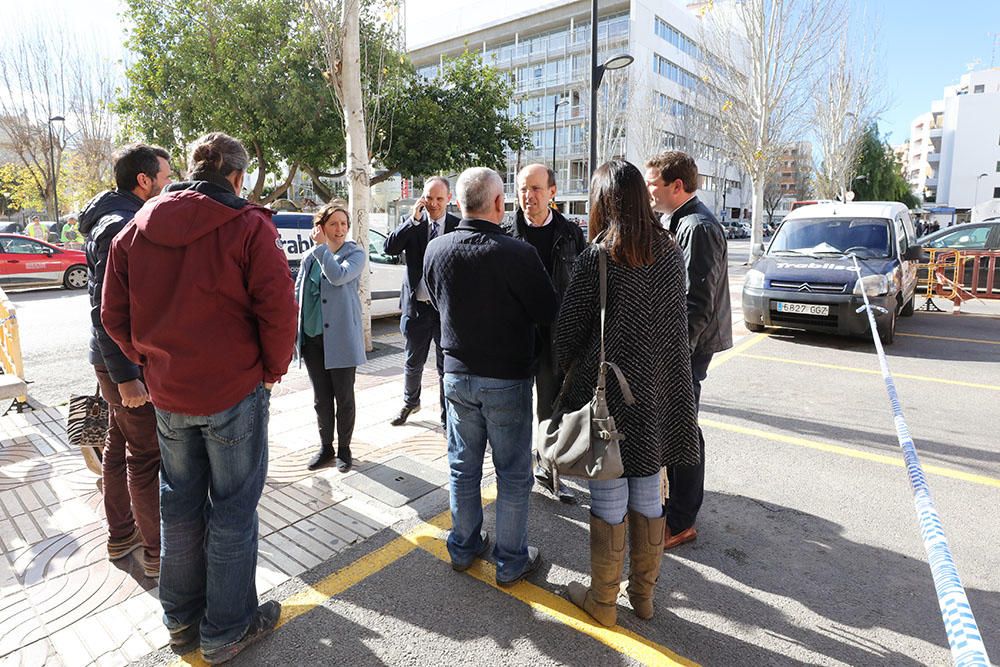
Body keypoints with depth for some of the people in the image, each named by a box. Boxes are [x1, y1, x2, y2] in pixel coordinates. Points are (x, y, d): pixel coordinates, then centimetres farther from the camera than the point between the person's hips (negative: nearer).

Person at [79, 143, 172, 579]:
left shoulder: (128, 222, 12)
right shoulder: (120, 228, -19)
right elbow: (106, 309, -24)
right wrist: (125, 376, -24)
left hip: (125, 361, 10)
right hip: (131, 364, -10)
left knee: (120, 447, 18)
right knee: (147, 456, -2)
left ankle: (122, 534, 33)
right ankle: (158, 551, 11)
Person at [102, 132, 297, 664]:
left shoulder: (136, 229, 5)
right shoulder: (248, 225, -12)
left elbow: (114, 315, 6)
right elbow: (278, 310, -18)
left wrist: (151, 363, 14)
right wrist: (272, 369, -4)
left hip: (167, 394, 6)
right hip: (234, 392, -5)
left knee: (179, 504, 20)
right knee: (232, 509, 8)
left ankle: (180, 618, 36)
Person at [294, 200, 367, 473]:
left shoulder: (355, 253, -3)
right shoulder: (309, 257, 10)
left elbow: (338, 276, -23)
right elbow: (298, 292, 15)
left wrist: (322, 246, -15)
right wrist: (294, 328, 8)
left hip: (340, 338, -4)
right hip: (312, 338, 4)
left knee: (344, 397, 5)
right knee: (321, 398, 13)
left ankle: (344, 448, 22)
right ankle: (325, 447, 28)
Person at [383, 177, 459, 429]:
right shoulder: (412, 224, 2)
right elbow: (389, 248, -12)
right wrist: (414, 219, -18)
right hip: (416, 305, 2)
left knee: (447, 366, 8)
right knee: (413, 363, 19)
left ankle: (447, 417, 23)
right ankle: (410, 402, 44)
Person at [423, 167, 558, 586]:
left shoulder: (435, 250, -5)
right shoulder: (518, 254, -20)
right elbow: (548, 313, -12)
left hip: (457, 375, 5)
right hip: (507, 379, -4)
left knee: (463, 467, 19)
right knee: (513, 474, 11)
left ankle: (463, 548, 36)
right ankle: (511, 562, 25)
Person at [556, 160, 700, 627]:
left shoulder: (596, 257, -14)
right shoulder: (670, 253, 2)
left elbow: (568, 330, -8)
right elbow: (675, 322, 8)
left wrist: (570, 371, 10)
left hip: (608, 392, -5)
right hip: (659, 392, 5)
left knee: (608, 502, 8)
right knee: (647, 495, 17)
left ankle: (603, 601, 26)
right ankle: (643, 593, 34)